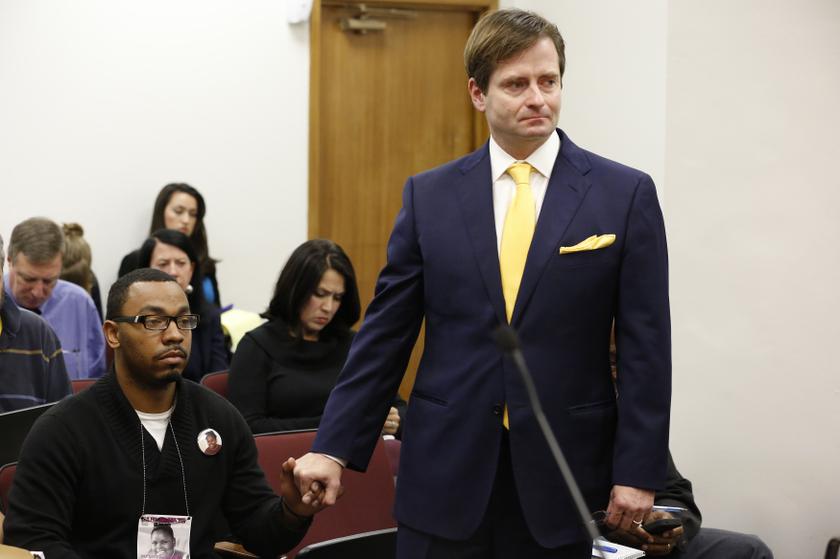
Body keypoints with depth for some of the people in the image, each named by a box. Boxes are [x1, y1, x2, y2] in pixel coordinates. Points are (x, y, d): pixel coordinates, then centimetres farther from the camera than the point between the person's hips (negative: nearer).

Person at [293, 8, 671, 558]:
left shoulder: (625, 194, -1)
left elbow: (645, 349, -1)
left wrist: (638, 472, -6)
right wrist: (334, 448, 0)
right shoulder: (429, 195, 5)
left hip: (560, 470, -1)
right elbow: (384, 335, 6)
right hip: (447, 469, 1)